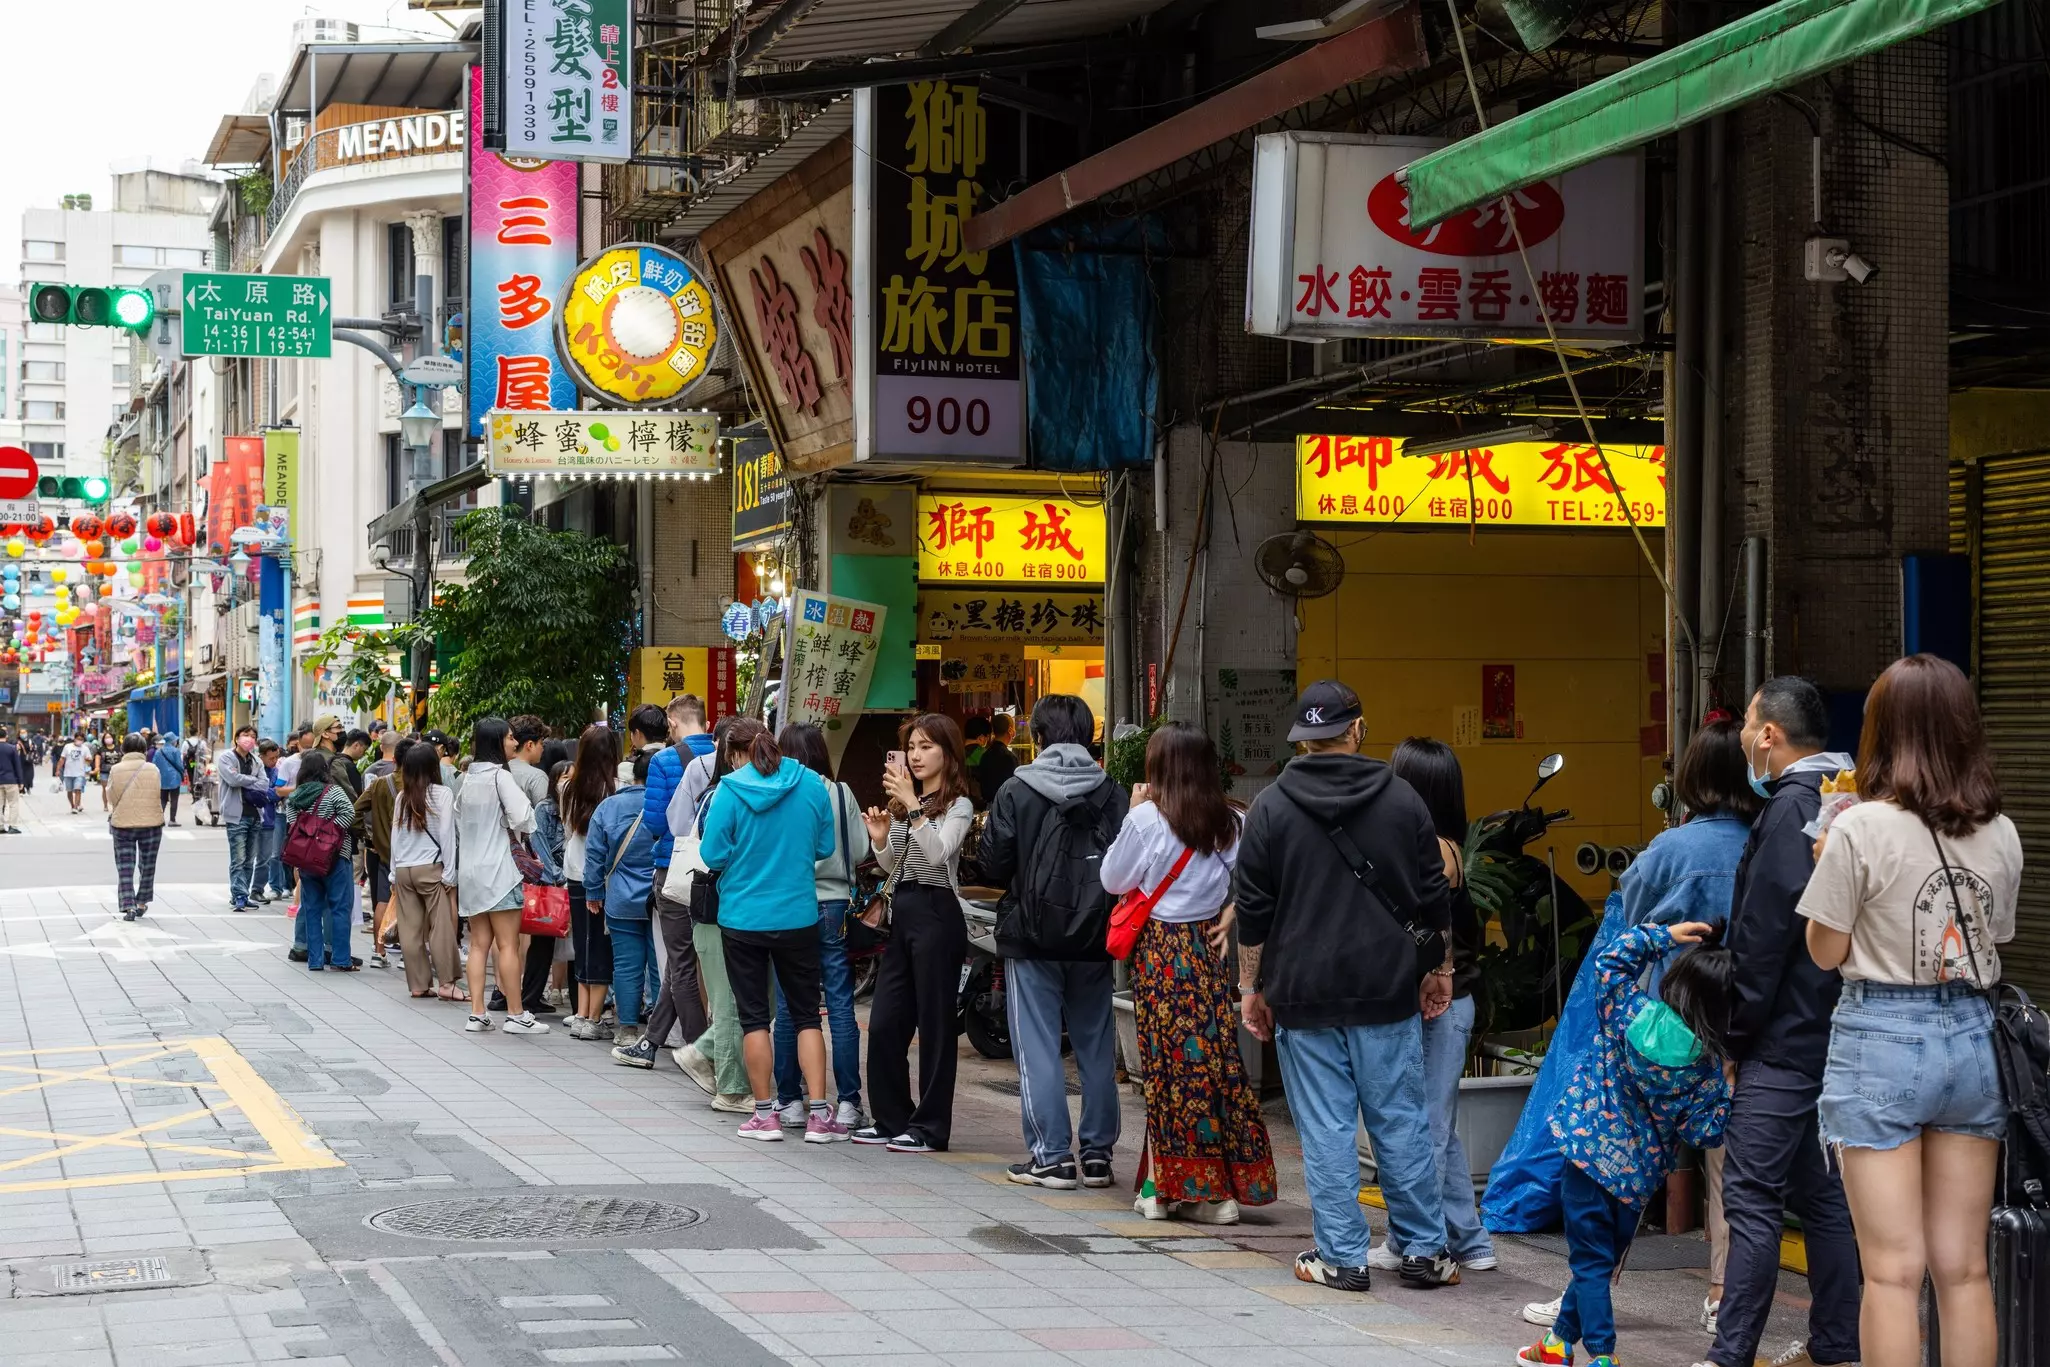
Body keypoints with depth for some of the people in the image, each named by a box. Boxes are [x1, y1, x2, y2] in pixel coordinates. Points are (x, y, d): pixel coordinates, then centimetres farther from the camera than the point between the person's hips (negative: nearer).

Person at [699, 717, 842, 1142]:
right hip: (798, 915, 2)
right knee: (806, 1014, 10)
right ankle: (819, 1115, 3)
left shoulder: (730, 791, -11)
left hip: (743, 917, -2)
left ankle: (765, 1115, 11)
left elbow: (713, 855, -10)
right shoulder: (811, 784, -3)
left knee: (754, 1017, 9)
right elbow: (825, 848, 4)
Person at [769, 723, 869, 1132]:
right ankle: (848, 1103, 3)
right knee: (840, 1006, 3)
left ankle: (790, 1101, 10)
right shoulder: (842, 794, -1)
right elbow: (859, 850, 2)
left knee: (789, 1007, 6)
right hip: (835, 906, 1)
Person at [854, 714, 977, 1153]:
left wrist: (913, 807, -28)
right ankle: (891, 1119, 19)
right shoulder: (904, 802, 17)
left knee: (934, 1023, -3)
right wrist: (880, 837, 1)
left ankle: (930, 1127, 1)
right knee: (884, 1022, 8)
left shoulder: (958, 806, -4)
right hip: (902, 913, 8)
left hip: (936, 914, -8)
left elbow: (938, 852, -21)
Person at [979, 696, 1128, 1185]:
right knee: (1096, 1045, 11)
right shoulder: (1113, 793, 0)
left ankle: (1051, 1156, -1)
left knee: (1038, 1047, 1)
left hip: (1031, 937, -3)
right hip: (1094, 939, 3)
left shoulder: (1016, 793, -8)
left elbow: (992, 864, -8)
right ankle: (1097, 1153, 14)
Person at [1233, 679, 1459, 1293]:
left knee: (1325, 1128, 2)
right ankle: (1425, 1250, 11)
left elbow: (1253, 913, -1)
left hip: (1304, 992, -1)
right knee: (1402, 1122, 7)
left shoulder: (1270, 808, -2)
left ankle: (1341, 1257, 4)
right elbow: (1435, 900, 6)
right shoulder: (1402, 800, 3)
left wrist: (1251, 988, 7)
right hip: (1388, 990, 2)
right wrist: (1439, 969, 18)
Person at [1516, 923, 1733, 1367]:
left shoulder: (1632, 1012, -11)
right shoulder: (1708, 1065, -9)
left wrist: (1663, 935, 2)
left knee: (1591, 1260, 3)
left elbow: (1611, 961, 2)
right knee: (1603, 1258, 18)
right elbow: (1699, 1132, -8)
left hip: (1590, 1146, -1)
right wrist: (1726, 1100, 4)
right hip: (1640, 1172, 1)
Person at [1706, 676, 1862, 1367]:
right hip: (1833, 1036, 10)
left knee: (1752, 1198, -7)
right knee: (1822, 1194, 13)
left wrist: (1735, 1027, -9)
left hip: (1784, 1038, -10)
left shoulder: (1791, 808, -15)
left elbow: (1764, 936, -18)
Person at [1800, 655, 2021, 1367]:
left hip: (1883, 1040, -5)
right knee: (1964, 1269, 10)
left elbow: (1826, 950, -5)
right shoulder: (2000, 835, 3)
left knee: (1894, 1271, -1)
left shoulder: (1861, 830, -12)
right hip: (1973, 1040, 5)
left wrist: (1827, 863, 8)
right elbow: (1996, 941, 13)